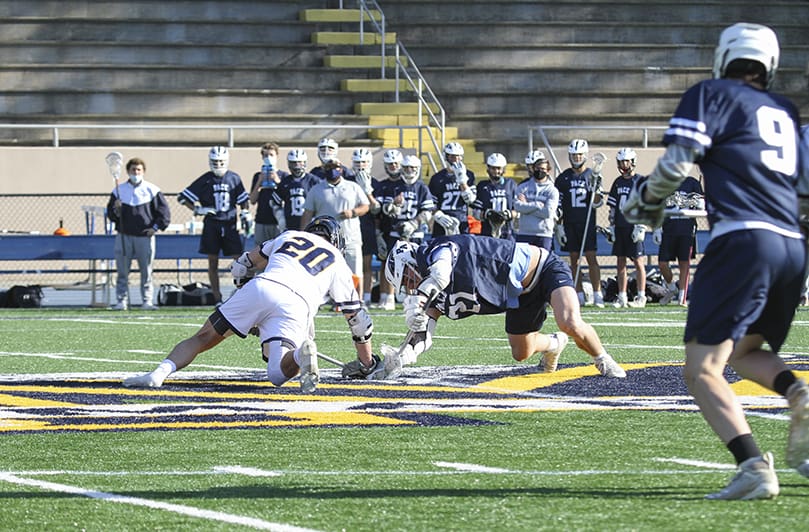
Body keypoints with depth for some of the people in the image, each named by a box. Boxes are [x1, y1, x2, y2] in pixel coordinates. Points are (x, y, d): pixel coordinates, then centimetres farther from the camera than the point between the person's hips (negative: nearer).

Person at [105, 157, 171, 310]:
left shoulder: (152, 190, 4)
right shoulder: (119, 190, 8)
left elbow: (164, 212, 6)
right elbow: (110, 215, 10)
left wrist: (156, 227, -3)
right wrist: (115, 210, -11)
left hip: (145, 236, -1)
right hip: (124, 236, 1)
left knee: (146, 271, 1)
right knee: (122, 271, -1)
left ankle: (147, 301, 6)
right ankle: (122, 301, 3)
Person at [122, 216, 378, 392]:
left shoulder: (289, 236, 33)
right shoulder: (338, 263, 30)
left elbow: (243, 266, 36)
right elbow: (358, 318, 31)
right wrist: (366, 363, 42)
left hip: (261, 287, 1)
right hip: (296, 305, -1)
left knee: (203, 338, 9)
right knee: (277, 374, -9)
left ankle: (160, 372, -16)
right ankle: (300, 353, -43)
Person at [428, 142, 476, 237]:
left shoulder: (468, 175, 9)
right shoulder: (437, 178, 4)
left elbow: (470, 199, -2)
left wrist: (462, 180, -10)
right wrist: (439, 216, -15)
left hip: (462, 224, 1)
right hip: (442, 226, -1)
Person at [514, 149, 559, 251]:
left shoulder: (552, 190, 2)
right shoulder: (523, 187, 8)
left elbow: (548, 212, -12)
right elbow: (518, 206, -8)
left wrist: (527, 206, -7)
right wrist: (537, 205, -13)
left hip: (544, 235, -1)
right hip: (523, 234, 1)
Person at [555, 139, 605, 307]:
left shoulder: (592, 176, 4)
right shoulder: (563, 178, 7)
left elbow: (596, 204, 2)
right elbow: (557, 205, 7)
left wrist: (596, 189, -16)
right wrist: (559, 226, 0)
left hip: (587, 224, -2)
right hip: (569, 224, 2)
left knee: (591, 258, -8)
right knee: (574, 259, 3)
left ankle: (597, 295, -8)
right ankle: (579, 295, 7)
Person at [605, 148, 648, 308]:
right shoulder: (618, 183, 14)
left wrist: (640, 227, -12)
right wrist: (612, 227, 10)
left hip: (634, 227, -6)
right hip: (620, 227, 6)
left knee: (638, 261, -4)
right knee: (620, 263, 5)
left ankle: (641, 298, -1)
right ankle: (621, 298, 9)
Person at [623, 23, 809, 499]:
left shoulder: (712, 95, 5)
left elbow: (678, 162, -4)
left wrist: (646, 200, 13)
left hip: (743, 240, -7)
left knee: (703, 369, -6)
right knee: (746, 350, 27)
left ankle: (754, 467, -26)